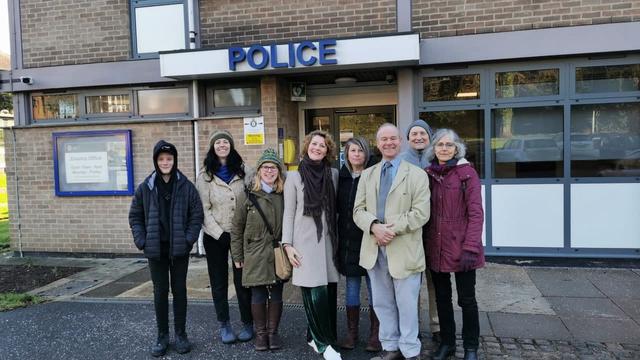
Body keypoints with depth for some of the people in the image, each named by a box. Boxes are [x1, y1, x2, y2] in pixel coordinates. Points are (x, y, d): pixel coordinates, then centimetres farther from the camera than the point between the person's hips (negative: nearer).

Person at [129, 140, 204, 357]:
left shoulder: (186, 186, -4)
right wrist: (142, 241, -5)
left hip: (179, 249, -1)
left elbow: (197, 215, -1)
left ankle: (180, 334, 22)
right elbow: (135, 216, 5)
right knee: (160, 292, 9)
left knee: (179, 290, 9)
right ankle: (162, 335, 23)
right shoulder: (145, 187, 0)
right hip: (155, 249, 1)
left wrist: (189, 239, -10)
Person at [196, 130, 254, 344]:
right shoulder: (205, 175, 1)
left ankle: (247, 324, 18)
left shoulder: (244, 171, 3)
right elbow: (204, 209, -4)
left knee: (242, 280, 4)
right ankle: (224, 326, 22)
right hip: (215, 236, 0)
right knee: (219, 282, 9)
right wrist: (219, 234, -11)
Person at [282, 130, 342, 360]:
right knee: (316, 294, -8)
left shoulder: (333, 174, 8)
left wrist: (339, 239, 9)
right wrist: (287, 244, -4)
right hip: (305, 242, -3)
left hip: (328, 241, 3)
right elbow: (289, 213, 2)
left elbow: (338, 207, 13)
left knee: (329, 293, 3)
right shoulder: (294, 176, 2)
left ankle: (314, 336, 22)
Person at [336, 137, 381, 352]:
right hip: (348, 241, 4)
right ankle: (351, 333, 22)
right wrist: (339, 236, 6)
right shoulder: (342, 177, 7)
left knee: (374, 289, 4)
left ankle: (375, 335, 15)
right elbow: (338, 207, 12)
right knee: (351, 288, 11)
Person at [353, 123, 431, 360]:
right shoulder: (367, 175, 12)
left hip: (404, 250, -4)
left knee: (406, 304, 5)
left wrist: (392, 229, -18)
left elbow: (421, 213, -9)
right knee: (382, 303, 14)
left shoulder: (416, 175, 0)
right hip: (374, 249, 4)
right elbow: (358, 210, 6)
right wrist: (374, 226, -14)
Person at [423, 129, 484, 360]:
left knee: (466, 299, 7)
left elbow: (475, 213, -11)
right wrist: (423, 245, 3)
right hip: (435, 248, 4)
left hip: (461, 248, -4)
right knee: (442, 297, 15)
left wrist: (471, 248, -18)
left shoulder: (467, 173, -5)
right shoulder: (428, 174, 7)